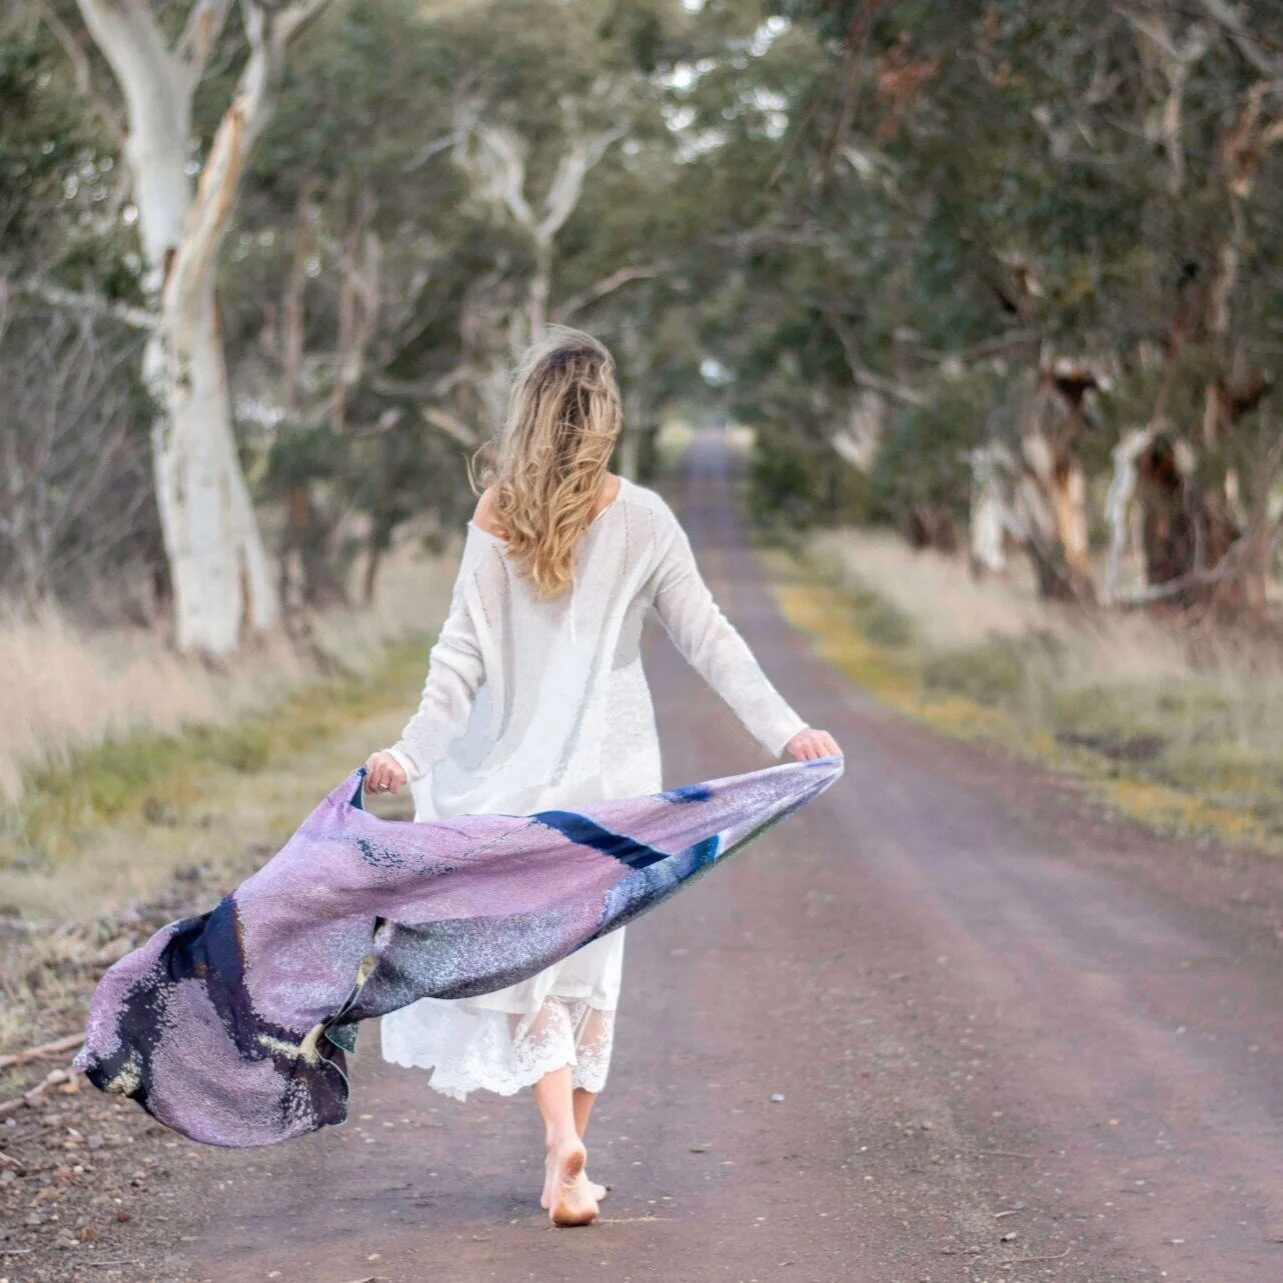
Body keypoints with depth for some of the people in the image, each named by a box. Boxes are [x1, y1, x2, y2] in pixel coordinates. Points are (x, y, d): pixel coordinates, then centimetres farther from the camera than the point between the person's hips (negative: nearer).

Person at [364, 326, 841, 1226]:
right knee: (592, 956, 13)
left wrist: (413, 752, -12)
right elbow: (707, 637, -6)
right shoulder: (642, 520, -5)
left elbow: (465, 654, -11)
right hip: (613, 768, 1)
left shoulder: (498, 521, -6)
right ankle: (569, 1160, 17)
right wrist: (785, 730, -3)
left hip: (520, 769, -1)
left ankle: (562, 1140, -14)